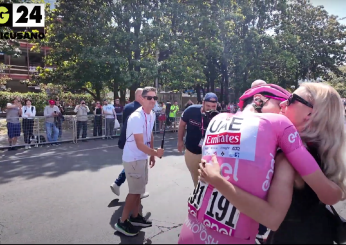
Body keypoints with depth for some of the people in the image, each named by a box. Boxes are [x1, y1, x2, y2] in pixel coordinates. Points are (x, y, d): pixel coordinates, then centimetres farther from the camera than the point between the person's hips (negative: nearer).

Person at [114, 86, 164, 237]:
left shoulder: (152, 115, 3)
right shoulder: (136, 117, -26)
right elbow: (140, 145, -27)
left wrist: (152, 155, 15)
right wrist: (155, 153, -16)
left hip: (142, 157, 9)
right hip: (133, 158, -9)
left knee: (139, 189, 18)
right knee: (135, 191, 0)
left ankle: (135, 217, 35)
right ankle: (122, 222, 18)